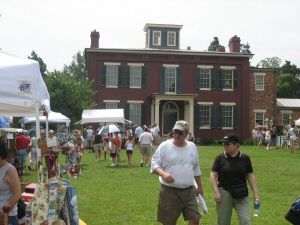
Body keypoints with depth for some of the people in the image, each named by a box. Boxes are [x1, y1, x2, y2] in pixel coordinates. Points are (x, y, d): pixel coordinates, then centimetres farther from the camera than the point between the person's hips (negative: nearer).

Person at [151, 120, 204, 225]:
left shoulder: (192, 147, 7)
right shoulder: (164, 146, -7)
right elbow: (154, 165, -8)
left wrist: (200, 186, 18)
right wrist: (163, 174, -27)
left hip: (189, 191, 4)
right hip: (169, 191, -3)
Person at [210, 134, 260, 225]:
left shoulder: (245, 158, 1)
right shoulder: (220, 158, -3)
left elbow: (250, 176, 5)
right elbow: (213, 175, -3)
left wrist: (256, 194, 1)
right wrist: (216, 192, -14)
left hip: (242, 195, 1)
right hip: (224, 193, -1)